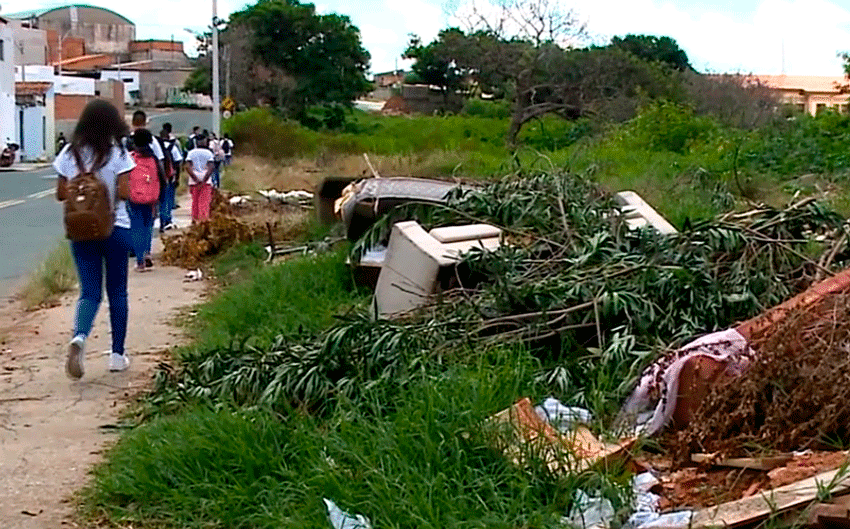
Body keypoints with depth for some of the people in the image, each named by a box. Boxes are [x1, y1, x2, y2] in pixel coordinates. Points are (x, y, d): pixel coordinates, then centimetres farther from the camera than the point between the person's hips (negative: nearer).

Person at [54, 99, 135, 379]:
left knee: (90, 291, 5)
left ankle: (79, 336, -25)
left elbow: (61, 193, 3)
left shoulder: (70, 153, -1)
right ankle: (117, 354, 16)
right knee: (117, 291, 12)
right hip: (115, 227, -2)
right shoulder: (117, 153, -9)